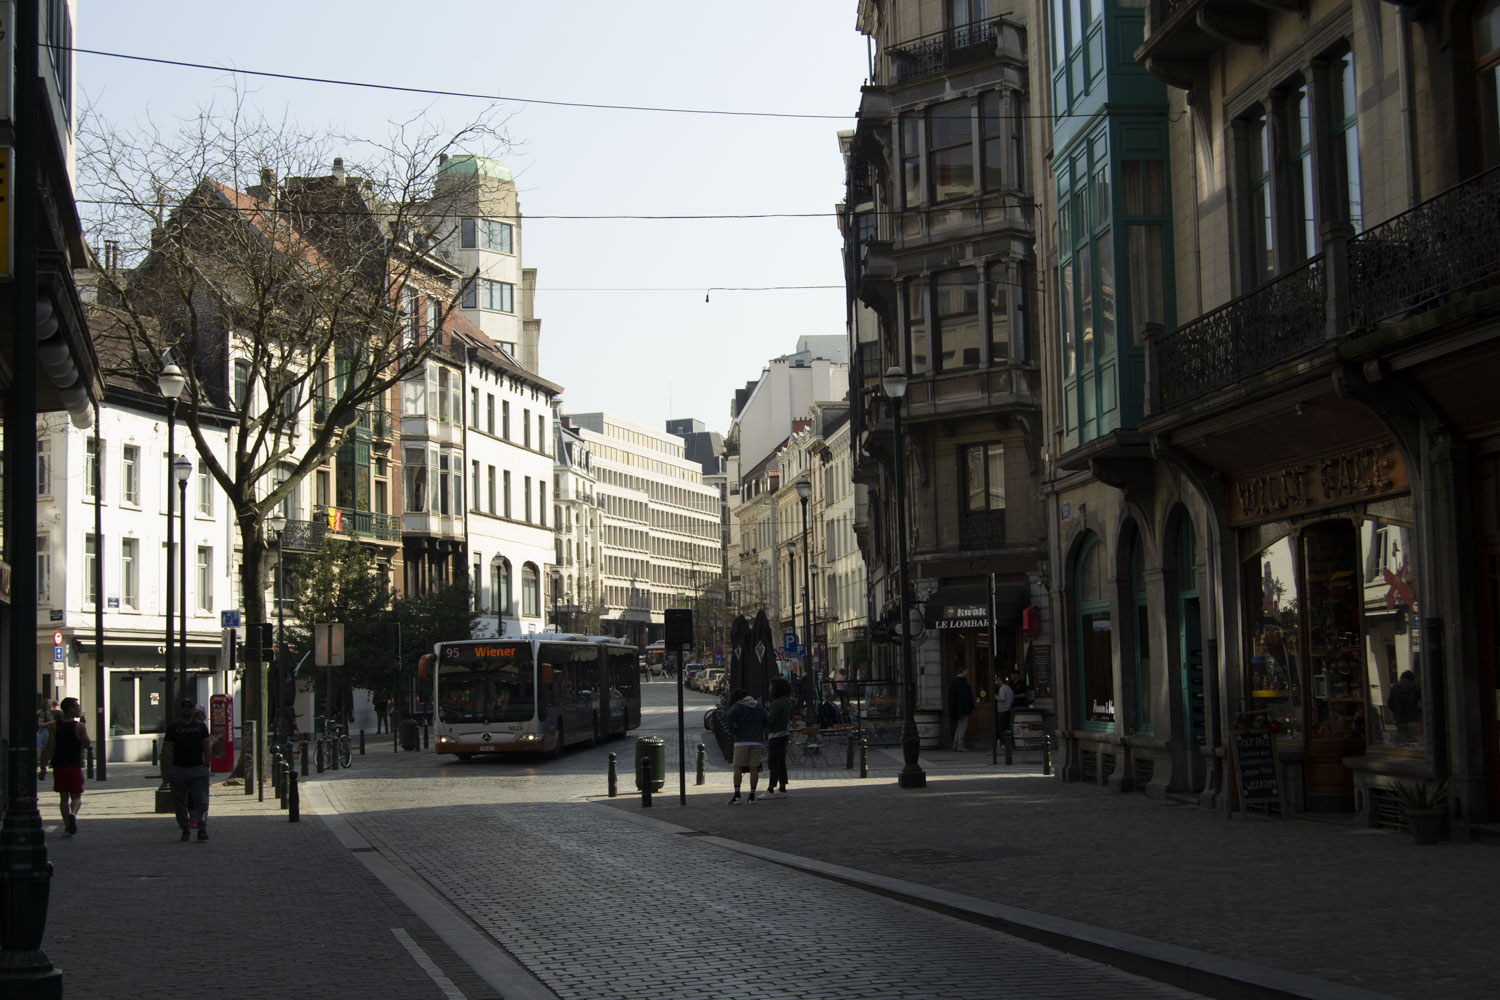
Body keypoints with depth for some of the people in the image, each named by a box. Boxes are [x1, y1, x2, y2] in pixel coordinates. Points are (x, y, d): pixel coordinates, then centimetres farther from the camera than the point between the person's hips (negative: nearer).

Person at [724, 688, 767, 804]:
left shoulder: (738, 707, -3)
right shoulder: (759, 706, 13)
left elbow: (729, 718, -14)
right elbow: (765, 722, 13)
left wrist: (733, 730, 1)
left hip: (742, 741, -4)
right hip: (757, 741, 4)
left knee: (737, 768, -2)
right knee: (754, 769, 5)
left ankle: (737, 795, -11)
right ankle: (752, 796, 5)